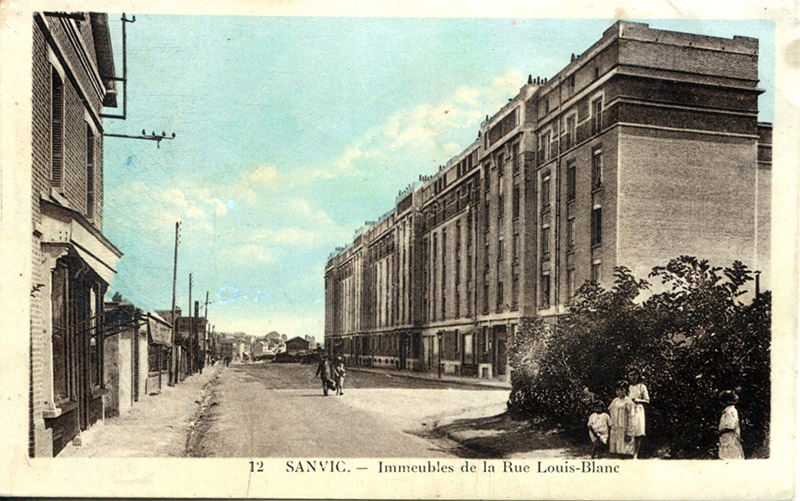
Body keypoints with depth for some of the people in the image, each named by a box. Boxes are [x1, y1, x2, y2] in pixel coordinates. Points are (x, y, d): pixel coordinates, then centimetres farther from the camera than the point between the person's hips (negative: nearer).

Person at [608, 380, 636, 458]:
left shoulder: (628, 402, -7)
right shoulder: (615, 401, 11)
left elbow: (630, 419, -10)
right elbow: (609, 412, 19)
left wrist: (629, 434, -14)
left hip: (624, 431, -6)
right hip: (614, 430, 6)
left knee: (625, 452, -7)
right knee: (618, 452, 8)